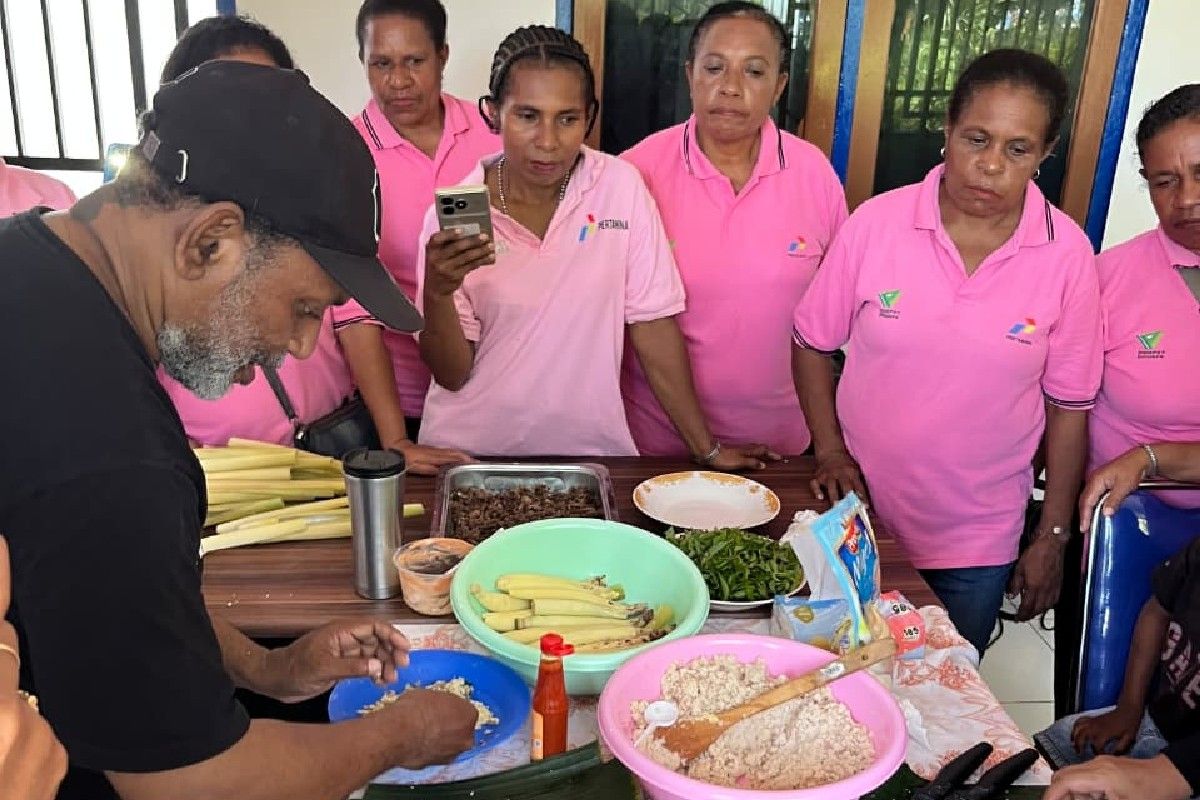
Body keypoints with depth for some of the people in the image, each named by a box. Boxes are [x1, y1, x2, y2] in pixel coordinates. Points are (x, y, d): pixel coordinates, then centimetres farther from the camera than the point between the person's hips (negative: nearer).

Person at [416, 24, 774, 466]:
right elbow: (453, 374, -7)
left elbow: (652, 323, -6)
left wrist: (707, 448, -4)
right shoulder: (453, 215, -9)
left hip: (588, 449, 0)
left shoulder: (621, 186, -9)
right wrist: (437, 293, -25)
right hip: (472, 452, 0)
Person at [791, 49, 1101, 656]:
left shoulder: (1068, 255, -10)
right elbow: (812, 343, -1)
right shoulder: (876, 223, -12)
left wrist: (1052, 538, 0)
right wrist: (830, 452, -9)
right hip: (861, 519, 0)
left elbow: (1069, 404, -4)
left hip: (976, 543, 0)